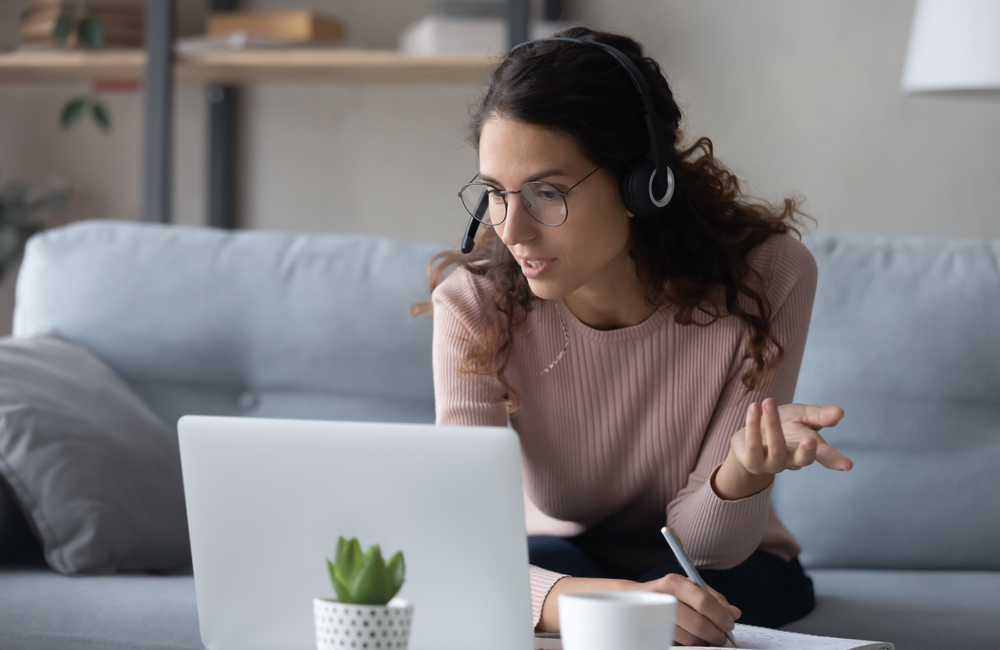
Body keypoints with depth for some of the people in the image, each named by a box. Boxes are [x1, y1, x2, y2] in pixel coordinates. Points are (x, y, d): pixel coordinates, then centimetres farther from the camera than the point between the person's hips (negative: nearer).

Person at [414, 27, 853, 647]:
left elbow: (703, 543, -20)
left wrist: (745, 467, -44)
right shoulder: (475, 302, -23)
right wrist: (582, 598, -52)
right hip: (560, 555, -1)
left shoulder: (767, 277, -25)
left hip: (729, 567, 2)